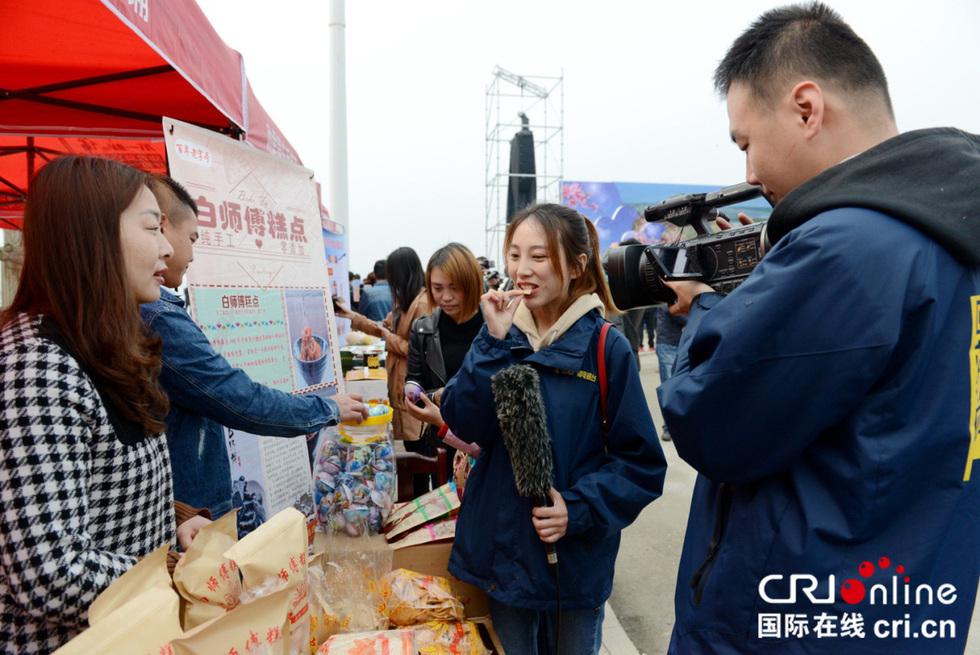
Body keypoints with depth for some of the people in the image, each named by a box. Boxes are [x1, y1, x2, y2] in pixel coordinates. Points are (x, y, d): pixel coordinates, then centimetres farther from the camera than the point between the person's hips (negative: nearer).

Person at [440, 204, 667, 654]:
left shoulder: (605, 347, -12)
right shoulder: (501, 334, -2)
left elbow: (642, 463, -9)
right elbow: (466, 425, -14)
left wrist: (579, 510, -22)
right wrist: (494, 342, -22)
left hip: (576, 558, -2)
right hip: (503, 549, 3)